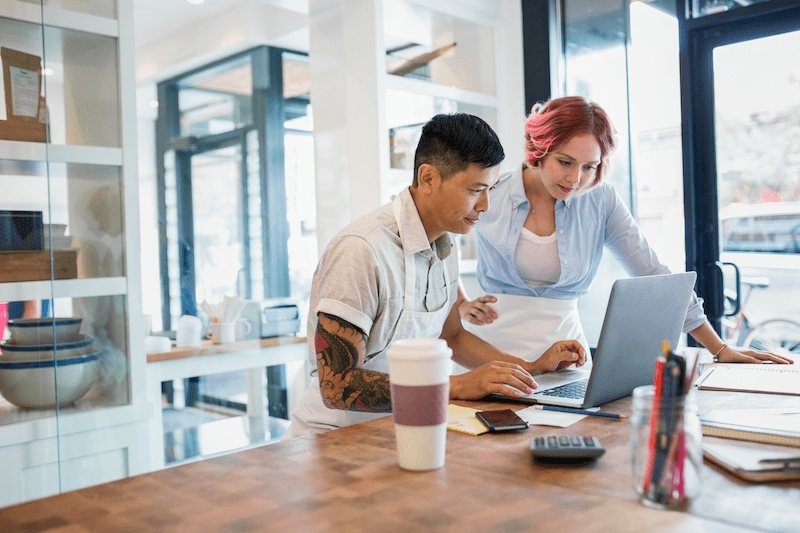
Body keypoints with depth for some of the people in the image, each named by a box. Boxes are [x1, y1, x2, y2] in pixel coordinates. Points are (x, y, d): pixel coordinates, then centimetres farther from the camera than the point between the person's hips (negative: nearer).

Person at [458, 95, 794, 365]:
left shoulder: (600, 201, 0)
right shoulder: (490, 195, -5)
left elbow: (653, 275, 2)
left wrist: (720, 350, 0)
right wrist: (461, 305, -6)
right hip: (494, 349, -2)